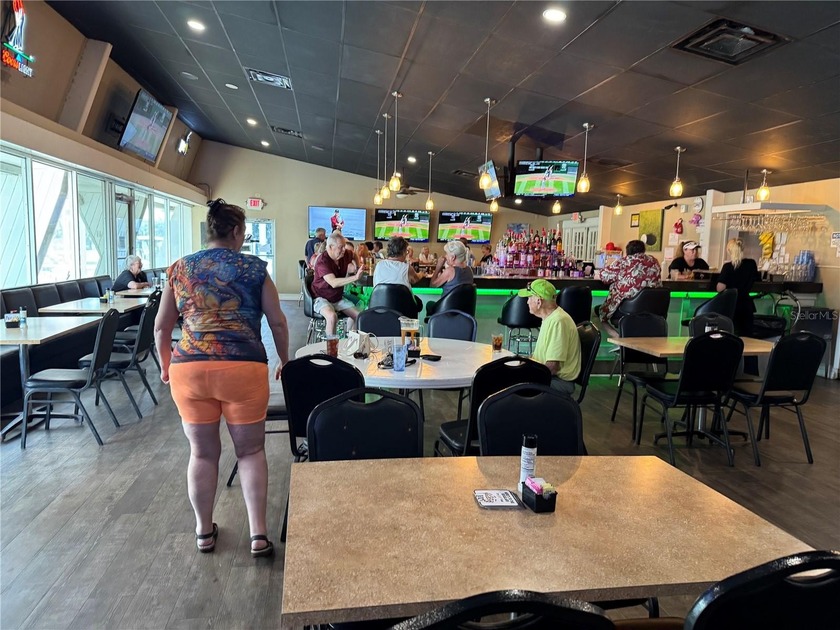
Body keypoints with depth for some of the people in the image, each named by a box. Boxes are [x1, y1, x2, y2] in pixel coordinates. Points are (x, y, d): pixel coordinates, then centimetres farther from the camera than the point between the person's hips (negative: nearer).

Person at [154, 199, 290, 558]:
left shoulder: (180, 269, 10)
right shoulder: (254, 268, 3)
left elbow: (161, 327, 14)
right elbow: (278, 322, 5)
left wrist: (165, 366, 28)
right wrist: (285, 361, 19)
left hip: (189, 369, 3)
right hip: (243, 369, -2)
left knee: (202, 453, 16)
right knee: (251, 450, 12)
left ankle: (204, 532, 30)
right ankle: (258, 534, 12)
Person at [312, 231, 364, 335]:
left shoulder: (345, 255, -3)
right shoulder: (322, 261, -23)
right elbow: (334, 283, -37)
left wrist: (357, 267, 8)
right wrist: (355, 277, -46)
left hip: (338, 298, 7)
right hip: (322, 298, -6)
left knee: (359, 316, -12)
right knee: (332, 316, -36)